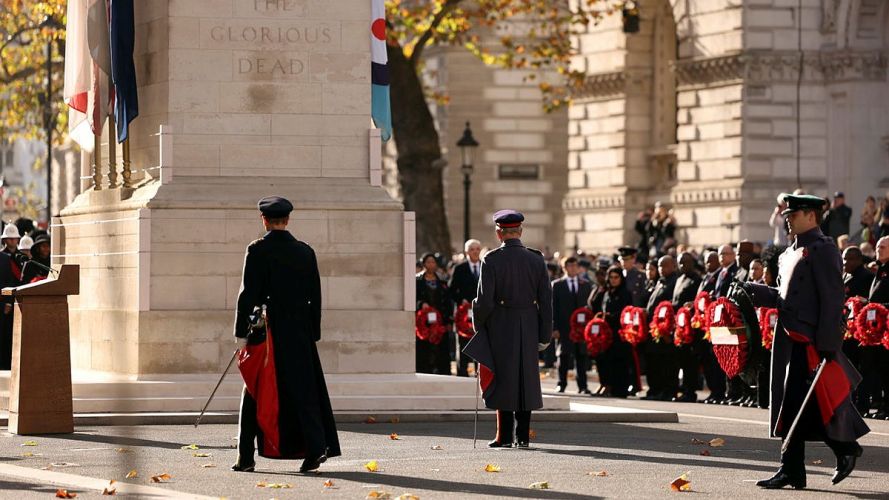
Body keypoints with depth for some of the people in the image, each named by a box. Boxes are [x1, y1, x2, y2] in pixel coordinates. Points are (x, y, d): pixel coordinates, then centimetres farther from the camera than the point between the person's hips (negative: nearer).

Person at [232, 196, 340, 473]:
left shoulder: (258, 250, -7)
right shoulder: (305, 252, 6)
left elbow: (248, 294, -10)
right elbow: (315, 296, 8)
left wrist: (241, 333, -6)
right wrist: (313, 333, 15)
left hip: (267, 331, -3)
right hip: (300, 333, 3)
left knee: (254, 394, 5)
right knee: (303, 390, 6)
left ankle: (246, 458, 6)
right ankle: (316, 447, -8)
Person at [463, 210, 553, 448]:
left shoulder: (491, 260, -10)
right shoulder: (536, 260, 0)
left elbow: (485, 301, -13)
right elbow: (546, 301, 1)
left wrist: (479, 327, 3)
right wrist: (545, 335, 7)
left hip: (500, 326, -3)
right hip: (529, 327, 3)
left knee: (503, 378, 3)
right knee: (526, 377, 10)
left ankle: (505, 436, 3)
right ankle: (523, 436, 13)